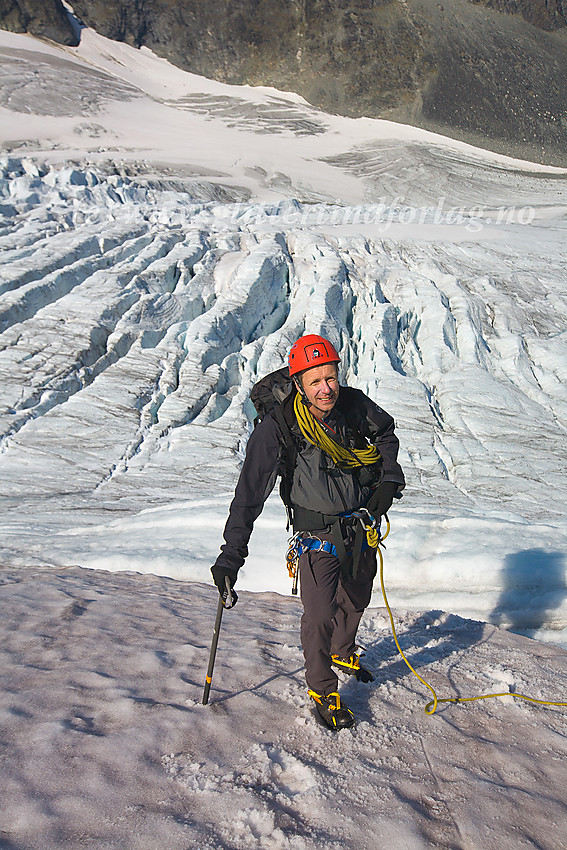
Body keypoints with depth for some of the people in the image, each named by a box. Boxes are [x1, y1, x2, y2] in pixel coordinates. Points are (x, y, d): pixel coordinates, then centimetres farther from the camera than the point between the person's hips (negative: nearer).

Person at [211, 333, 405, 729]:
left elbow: (387, 435, 10)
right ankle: (322, 687, 13)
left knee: (356, 600, 22)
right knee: (321, 612, -15)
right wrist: (231, 553, -30)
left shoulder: (356, 404, -13)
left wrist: (389, 478, -5)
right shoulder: (278, 428, -25)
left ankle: (343, 653, 53)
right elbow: (251, 492, -25)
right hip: (318, 531, -4)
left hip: (363, 527, 5)